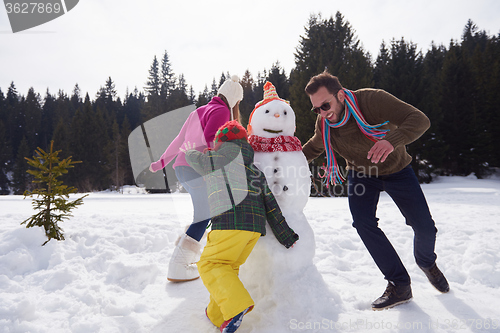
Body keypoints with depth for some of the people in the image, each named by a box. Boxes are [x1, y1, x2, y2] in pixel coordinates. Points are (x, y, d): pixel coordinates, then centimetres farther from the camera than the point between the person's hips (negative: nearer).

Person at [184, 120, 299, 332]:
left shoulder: (223, 157, 8)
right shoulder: (254, 170, 24)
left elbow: (194, 158, 24)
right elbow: (270, 205, 20)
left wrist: (191, 151, 49)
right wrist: (285, 235, 23)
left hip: (231, 222, -7)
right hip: (256, 226, 7)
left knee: (210, 263, 1)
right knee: (229, 267, 17)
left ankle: (236, 304, -18)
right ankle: (217, 316, 21)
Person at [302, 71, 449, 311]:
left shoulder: (372, 100, -32)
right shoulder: (323, 125, -16)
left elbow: (420, 120, -38)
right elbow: (312, 148, 6)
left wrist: (392, 141, -56)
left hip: (396, 169, -2)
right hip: (361, 174, 3)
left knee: (424, 226, -4)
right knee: (363, 222, -19)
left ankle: (426, 262, 33)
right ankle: (399, 285, -4)